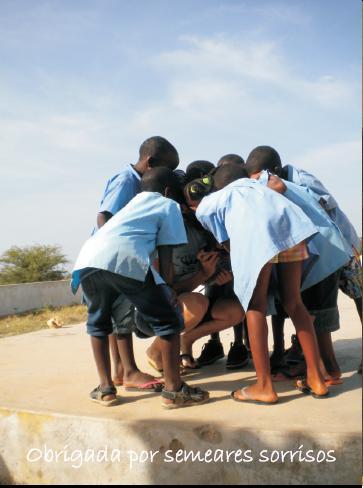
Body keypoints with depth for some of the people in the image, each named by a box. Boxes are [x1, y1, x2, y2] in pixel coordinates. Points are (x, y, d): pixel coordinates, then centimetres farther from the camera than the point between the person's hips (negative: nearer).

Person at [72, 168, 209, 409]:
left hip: (88, 259, 6)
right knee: (168, 320, 10)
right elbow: (166, 256, 15)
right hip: (126, 260, -6)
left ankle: (105, 388, 27)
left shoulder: (133, 203, 39)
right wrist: (167, 290, 23)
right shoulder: (169, 206, 23)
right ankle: (174, 389, 12)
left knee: (98, 322, 27)